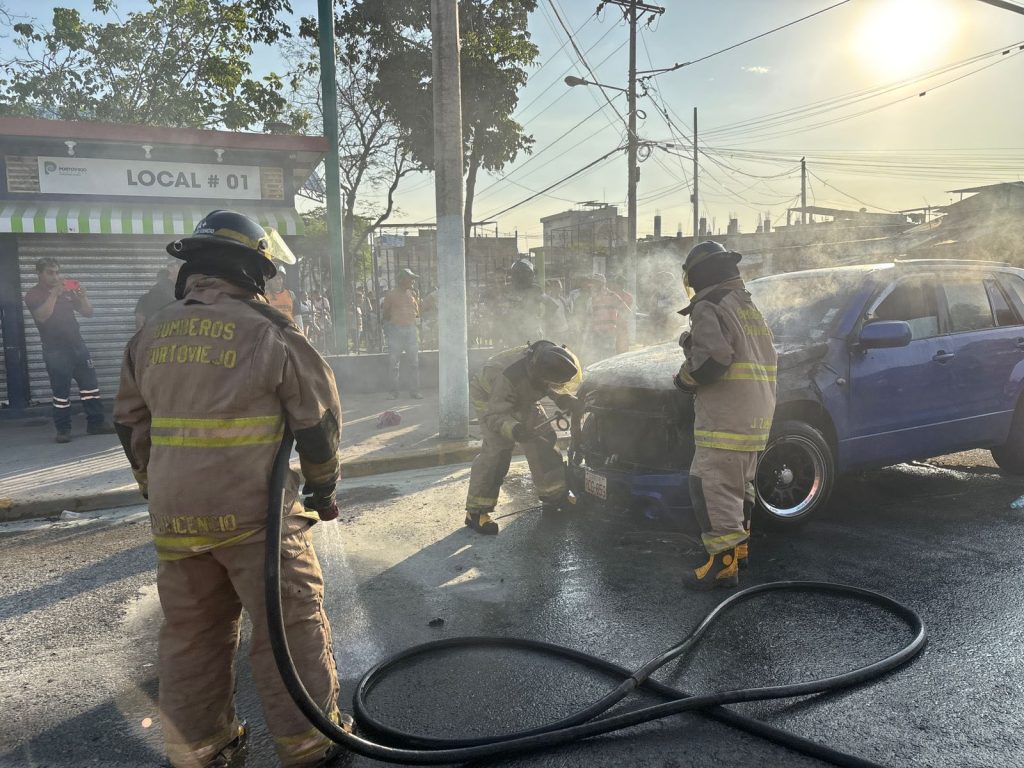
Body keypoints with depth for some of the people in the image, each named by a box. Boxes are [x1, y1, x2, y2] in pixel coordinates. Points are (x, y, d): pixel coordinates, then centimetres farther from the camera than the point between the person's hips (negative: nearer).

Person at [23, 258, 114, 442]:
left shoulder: (67, 290, 11)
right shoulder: (33, 294, -1)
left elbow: (88, 313, 10)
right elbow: (42, 316, -19)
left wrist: (83, 296, -8)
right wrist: (54, 293, -22)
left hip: (77, 345, 4)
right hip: (55, 350, -4)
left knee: (90, 384, 3)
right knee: (60, 391, -2)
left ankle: (96, 423, 10)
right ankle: (63, 430, 6)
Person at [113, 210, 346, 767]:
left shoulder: (149, 335, 6)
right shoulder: (271, 333, -10)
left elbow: (130, 425, 15)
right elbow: (318, 420, -5)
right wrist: (323, 488, 10)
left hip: (174, 514, 6)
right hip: (254, 512, -5)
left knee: (190, 631, 18)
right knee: (289, 623, 8)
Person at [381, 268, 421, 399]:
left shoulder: (412, 294, 11)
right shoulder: (391, 295, 0)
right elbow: (385, 312, 8)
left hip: (411, 330, 4)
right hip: (396, 330, -3)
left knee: (414, 362, 1)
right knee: (393, 362, -2)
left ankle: (415, 391, 7)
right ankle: (394, 392, 5)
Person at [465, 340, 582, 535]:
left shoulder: (548, 363, -24)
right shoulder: (508, 376, -44)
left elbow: (555, 391, -3)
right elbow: (495, 415, -40)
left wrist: (567, 401, -23)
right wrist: (514, 430, -59)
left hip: (522, 398, 7)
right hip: (489, 397, -7)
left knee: (543, 440, 1)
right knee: (497, 448, -21)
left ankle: (554, 496, 18)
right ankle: (476, 512, -14)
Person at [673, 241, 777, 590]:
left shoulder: (710, 308, -11)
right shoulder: (749, 306, 19)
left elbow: (711, 360, -24)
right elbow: (767, 358, 23)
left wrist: (684, 378, -5)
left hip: (725, 419, -10)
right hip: (755, 416, 10)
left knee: (713, 488, -7)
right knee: (739, 485, 21)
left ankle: (723, 562, -5)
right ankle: (738, 545, 33)